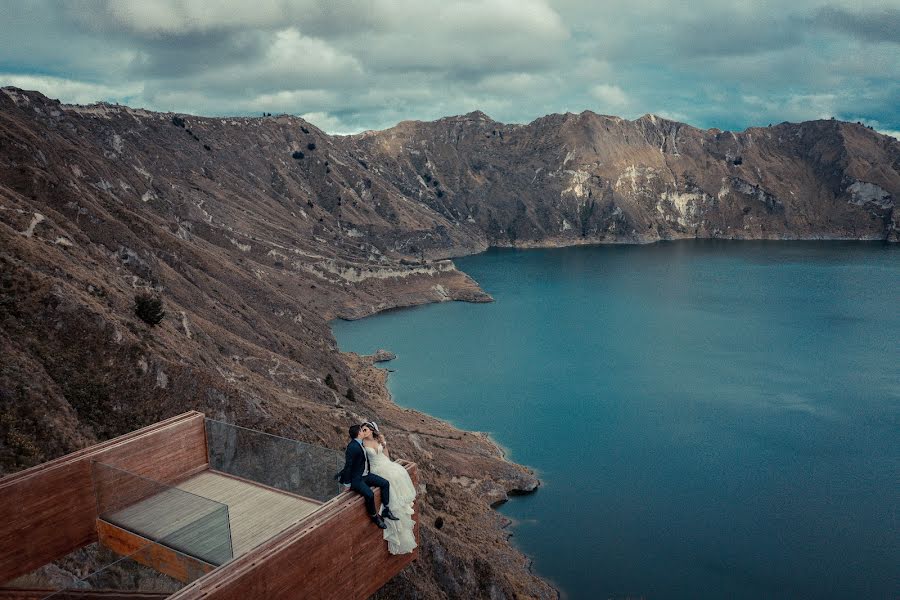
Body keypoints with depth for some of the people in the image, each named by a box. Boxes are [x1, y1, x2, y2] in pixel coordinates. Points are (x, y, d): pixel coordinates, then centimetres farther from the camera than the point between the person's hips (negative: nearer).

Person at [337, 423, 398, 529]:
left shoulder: (361, 443, 5)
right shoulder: (352, 447, -25)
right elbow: (348, 465, -22)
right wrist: (347, 483, -17)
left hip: (365, 475, 10)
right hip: (356, 479, -10)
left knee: (385, 483, 2)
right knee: (369, 494, -29)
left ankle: (385, 510, 12)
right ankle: (374, 516, -3)